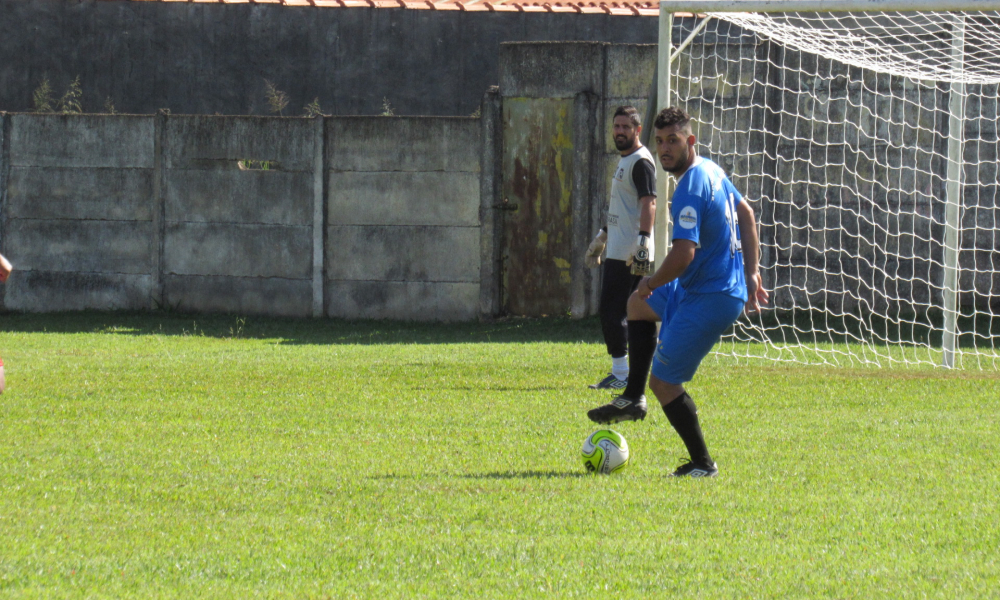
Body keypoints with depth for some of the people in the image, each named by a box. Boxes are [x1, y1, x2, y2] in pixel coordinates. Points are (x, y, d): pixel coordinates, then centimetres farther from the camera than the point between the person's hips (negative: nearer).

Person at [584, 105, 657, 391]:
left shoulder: (640, 162, -12)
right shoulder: (624, 161, 20)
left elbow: (648, 203, -23)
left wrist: (643, 239, -33)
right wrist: (602, 236, 34)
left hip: (629, 253, -10)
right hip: (615, 249, 10)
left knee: (612, 311, -11)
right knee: (611, 312, 10)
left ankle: (622, 375, -8)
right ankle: (620, 372, 13)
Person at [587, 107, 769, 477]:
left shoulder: (690, 189, -24)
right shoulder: (711, 170, 8)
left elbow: (683, 255, -31)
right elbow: (746, 214, 20)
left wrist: (651, 284, -12)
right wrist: (751, 273, 21)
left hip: (711, 300, -11)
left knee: (663, 381, -5)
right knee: (639, 305, 30)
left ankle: (702, 464, 3)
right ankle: (633, 399, 32)